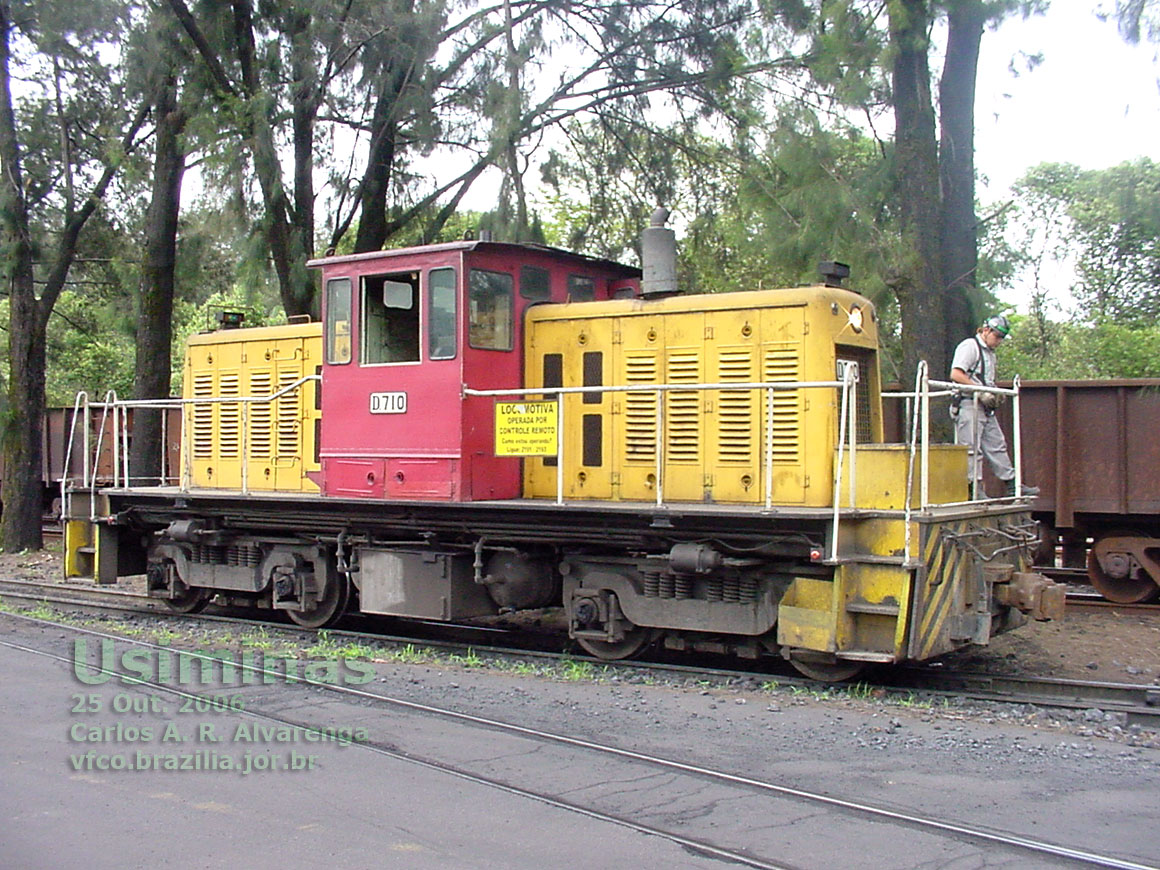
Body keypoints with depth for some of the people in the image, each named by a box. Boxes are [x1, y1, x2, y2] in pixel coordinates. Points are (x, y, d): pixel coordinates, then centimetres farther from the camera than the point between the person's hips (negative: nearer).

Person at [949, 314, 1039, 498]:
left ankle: (1011, 485, 13)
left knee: (997, 445, 10)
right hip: (969, 405, -9)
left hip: (986, 407, 9)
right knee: (972, 448, -8)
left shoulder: (990, 354, 23)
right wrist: (981, 392, -19)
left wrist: (995, 394, 8)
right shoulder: (969, 346, -7)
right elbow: (956, 374, -18)